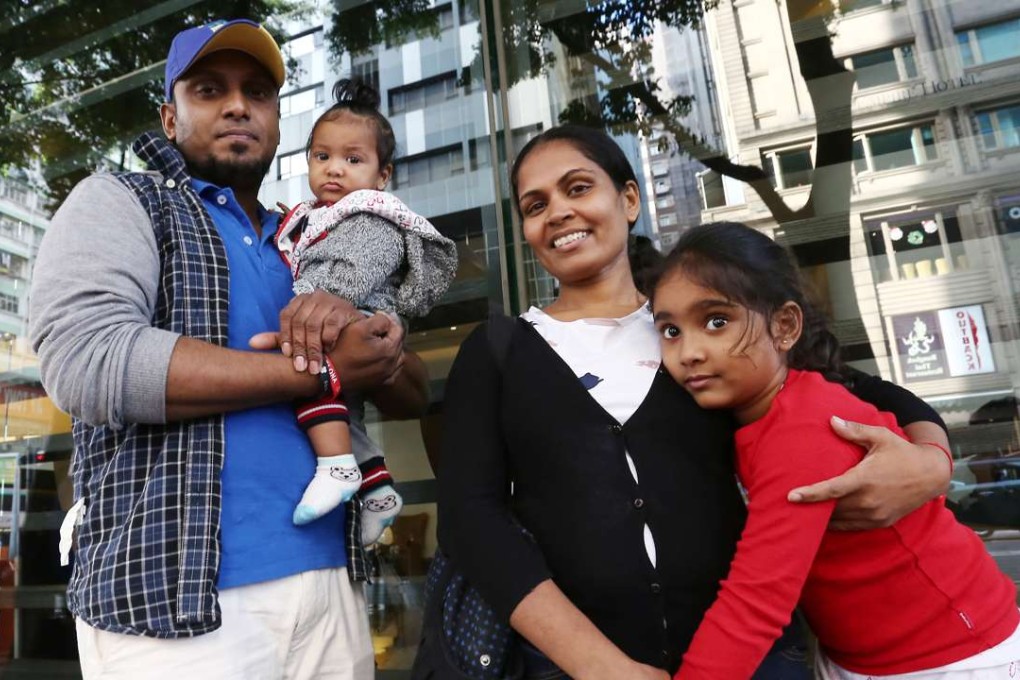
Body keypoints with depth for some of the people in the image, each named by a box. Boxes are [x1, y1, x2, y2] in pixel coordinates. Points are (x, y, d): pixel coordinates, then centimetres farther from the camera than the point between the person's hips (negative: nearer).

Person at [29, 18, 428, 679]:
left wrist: (355, 329, -12)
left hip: (330, 578, 5)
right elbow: (84, 359, -17)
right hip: (173, 591, -4)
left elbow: (412, 394, 10)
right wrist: (319, 371, -14)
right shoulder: (117, 201, 2)